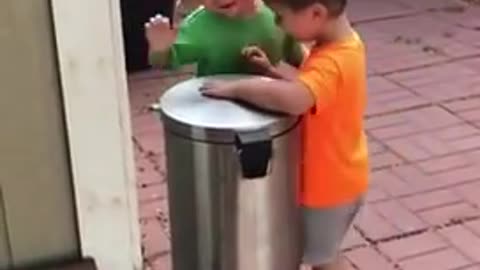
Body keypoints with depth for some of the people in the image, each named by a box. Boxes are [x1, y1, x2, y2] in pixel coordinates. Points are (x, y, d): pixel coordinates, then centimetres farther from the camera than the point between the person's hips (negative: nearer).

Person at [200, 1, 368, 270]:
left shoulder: (332, 62, -33)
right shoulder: (345, 43, -3)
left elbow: (292, 98, -52)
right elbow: (307, 85, 10)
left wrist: (236, 87, -38)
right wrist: (274, 71, -6)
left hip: (327, 183, -8)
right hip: (339, 176, 9)